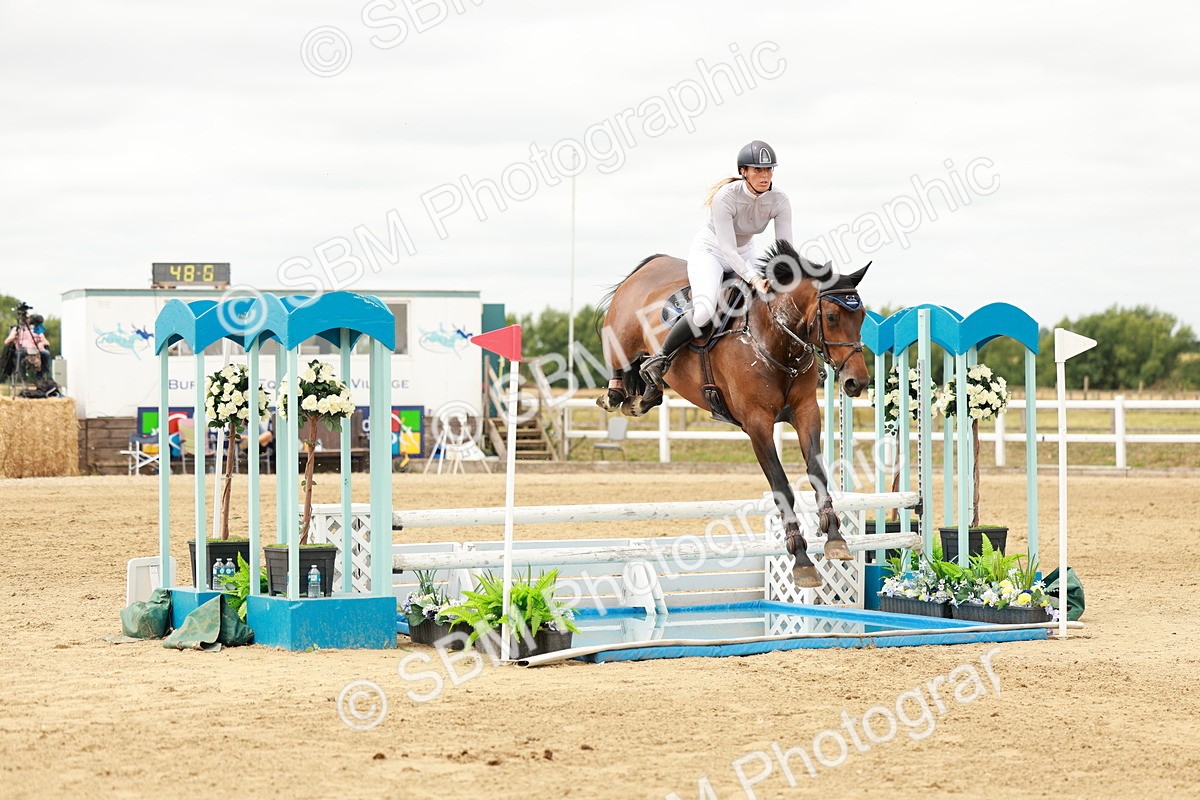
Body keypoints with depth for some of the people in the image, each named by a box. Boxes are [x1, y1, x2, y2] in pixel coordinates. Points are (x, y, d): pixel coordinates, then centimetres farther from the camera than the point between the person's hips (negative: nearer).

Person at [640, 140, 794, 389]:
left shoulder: (779, 201, -16)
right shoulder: (725, 197, -29)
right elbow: (727, 249, -32)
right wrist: (753, 279, -44)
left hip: (745, 254, 6)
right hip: (710, 250, -6)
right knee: (705, 310, -30)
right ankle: (659, 360, -13)